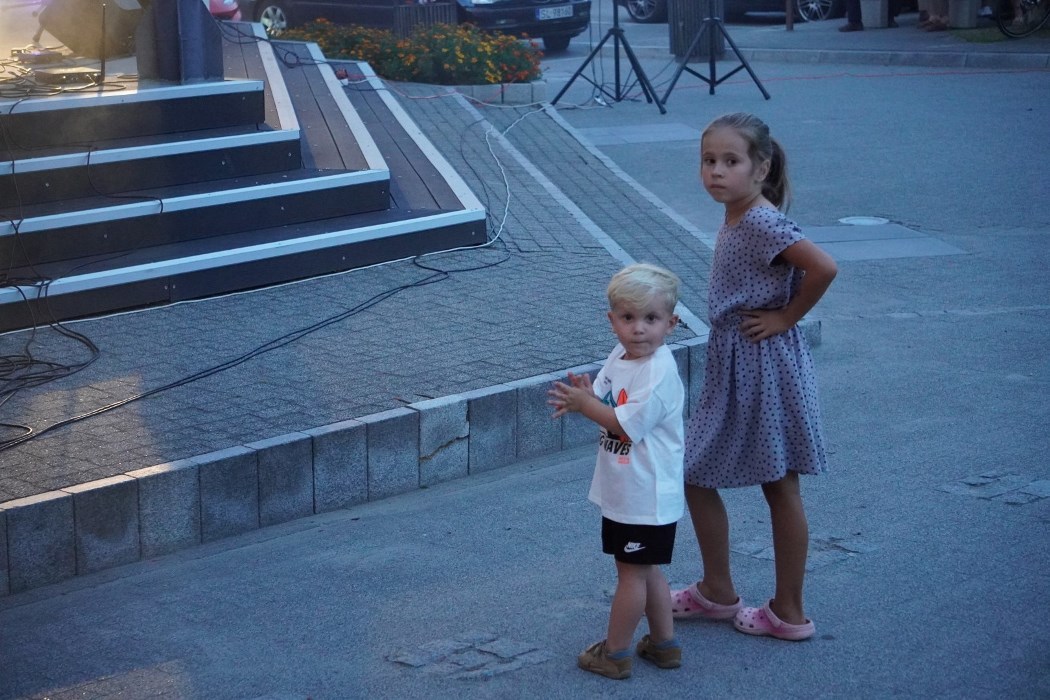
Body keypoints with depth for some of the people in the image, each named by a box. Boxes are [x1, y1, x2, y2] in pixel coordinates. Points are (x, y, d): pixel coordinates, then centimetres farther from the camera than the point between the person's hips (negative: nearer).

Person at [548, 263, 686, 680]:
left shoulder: (659, 373, -24)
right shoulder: (619, 358, 3)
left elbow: (626, 425, -26)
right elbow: (605, 402, 7)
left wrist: (585, 404, -20)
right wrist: (584, 397, -15)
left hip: (645, 498, -9)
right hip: (624, 490, 9)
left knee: (631, 572, 4)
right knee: (645, 570, 20)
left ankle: (615, 653, 16)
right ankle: (663, 644, 32)